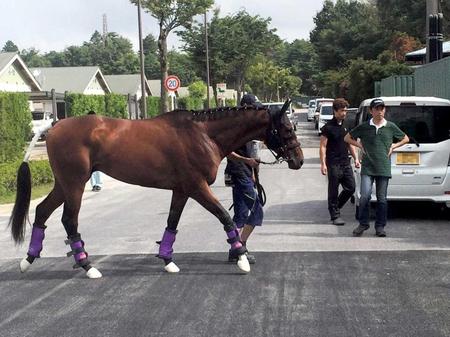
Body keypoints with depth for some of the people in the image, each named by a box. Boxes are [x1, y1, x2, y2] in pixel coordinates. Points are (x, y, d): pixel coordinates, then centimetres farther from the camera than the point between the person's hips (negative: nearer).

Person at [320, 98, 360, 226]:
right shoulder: (328, 127, -7)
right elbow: (323, 147, -9)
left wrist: (356, 158, 15)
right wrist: (323, 164, -16)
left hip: (346, 163, 7)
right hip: (333, 164, -7)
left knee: (350, 188, 6)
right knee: (334, 190, -1)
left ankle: (336, 207, 24)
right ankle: (335, 215, 8)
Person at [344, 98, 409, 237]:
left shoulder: (391, 127, 6)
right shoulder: (363, 127, 3)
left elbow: (405, 139, 19)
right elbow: (347, 138, 14)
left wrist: (393, 146, 6)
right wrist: (360, 146, 2)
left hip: (384, 168, 1)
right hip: (367, 168, -1)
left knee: (382, 199, 4)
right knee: (365, 196, -12)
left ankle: (380, 226, 15)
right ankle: (363, 224, 5)